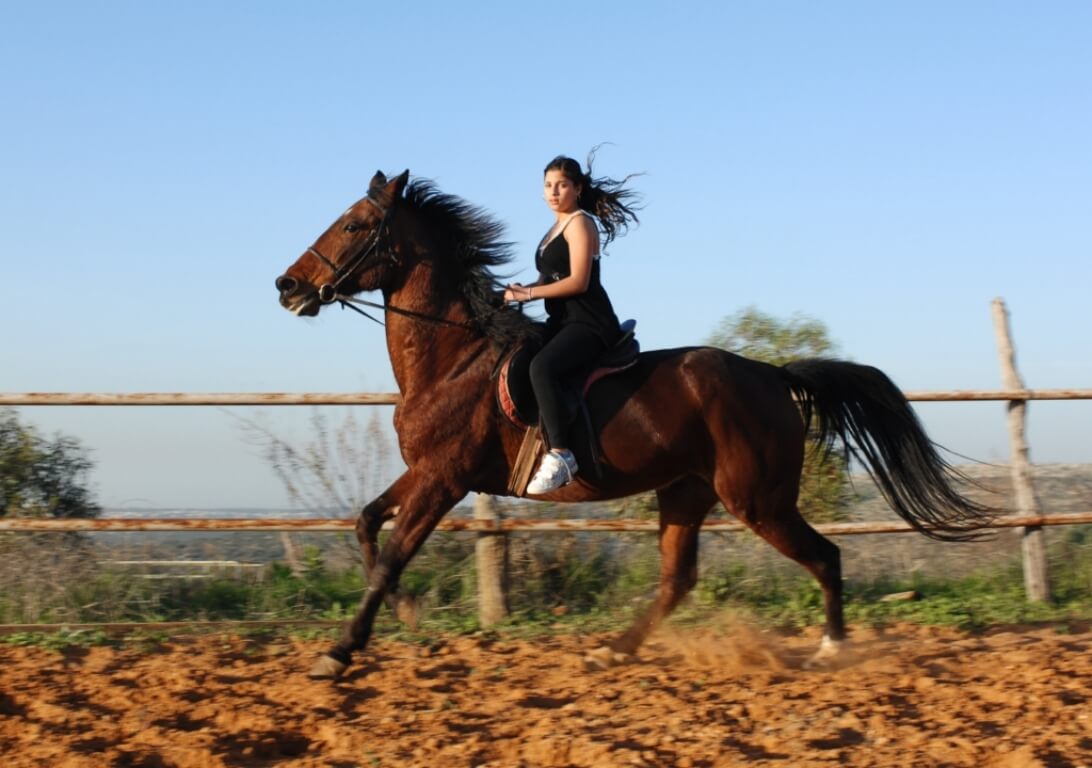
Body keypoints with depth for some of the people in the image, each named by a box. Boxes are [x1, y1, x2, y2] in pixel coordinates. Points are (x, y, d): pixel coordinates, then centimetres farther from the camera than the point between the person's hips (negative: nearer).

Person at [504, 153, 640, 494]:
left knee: (541, 366, -34)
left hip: (590, 324, -11)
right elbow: (549, 279, 21)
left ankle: (560, 454, -37)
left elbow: (577, 281, -16)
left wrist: (528, 293, -16)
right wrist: (520, 291, 1)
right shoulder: (556, 229, 21)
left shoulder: (580, 224, -6)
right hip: (563, 321, 11)